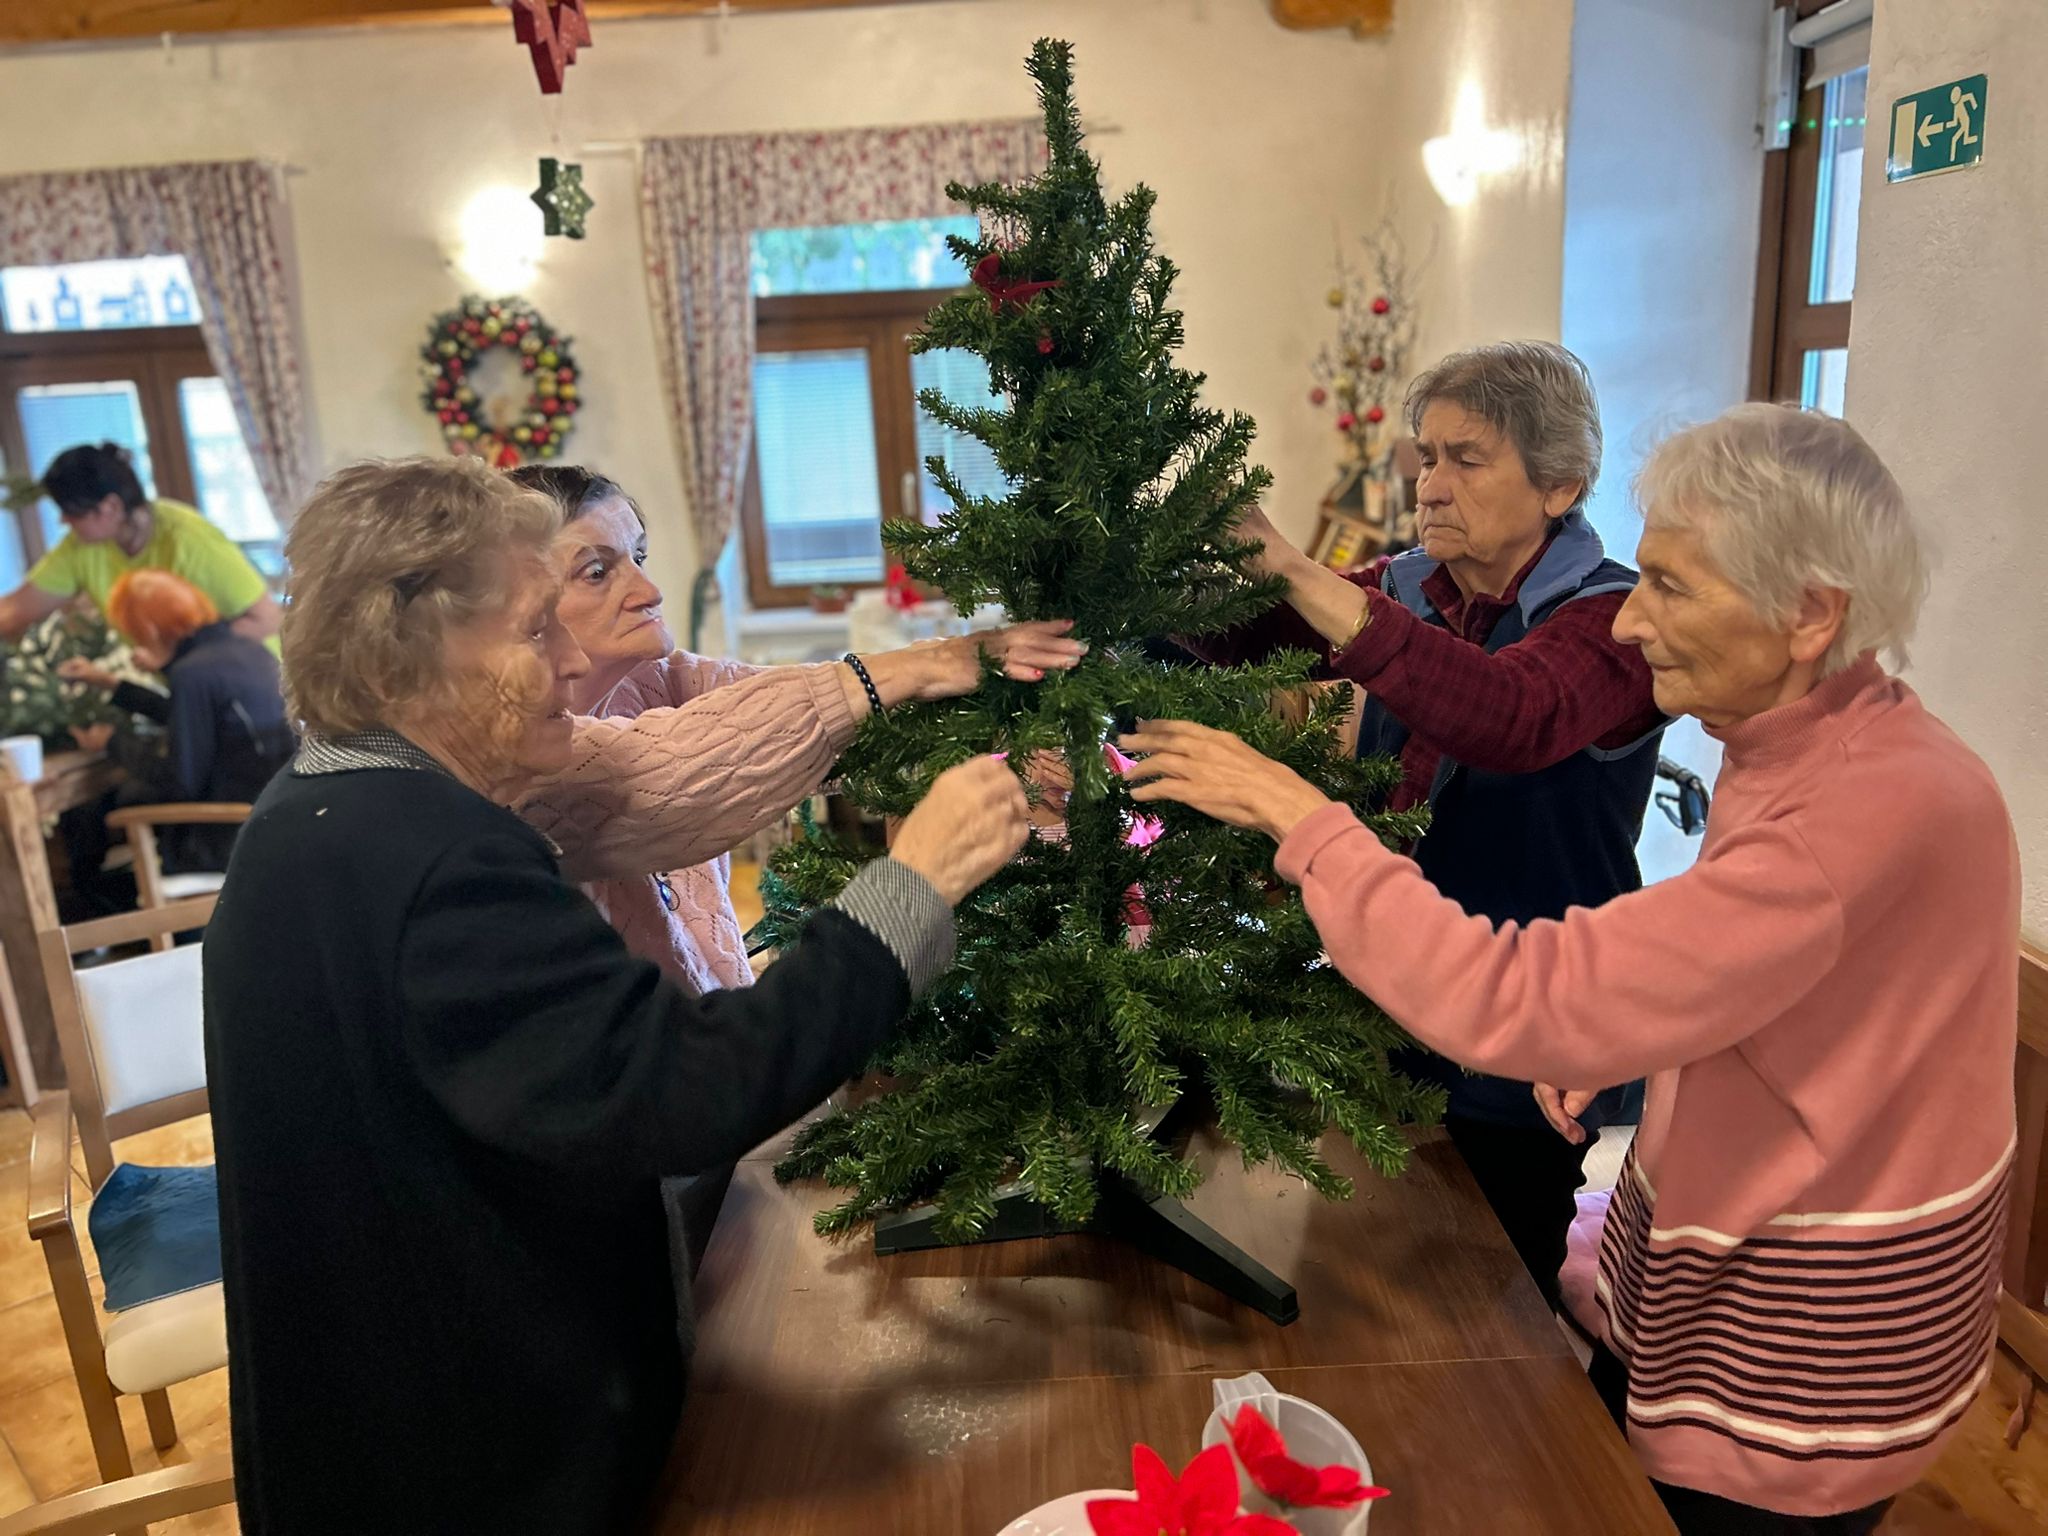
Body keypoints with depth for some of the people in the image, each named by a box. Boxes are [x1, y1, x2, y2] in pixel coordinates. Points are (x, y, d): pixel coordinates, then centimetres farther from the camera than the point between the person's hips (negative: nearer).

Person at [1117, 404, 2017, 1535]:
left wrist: (1298, 815, -30)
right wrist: (1608, 1046, -4)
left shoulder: (1876, 811, -32)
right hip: (1714, 1270, 8)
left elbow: (1514, 1006, -37)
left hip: (1799, 1364, -8)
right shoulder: (1807, 749, -1)